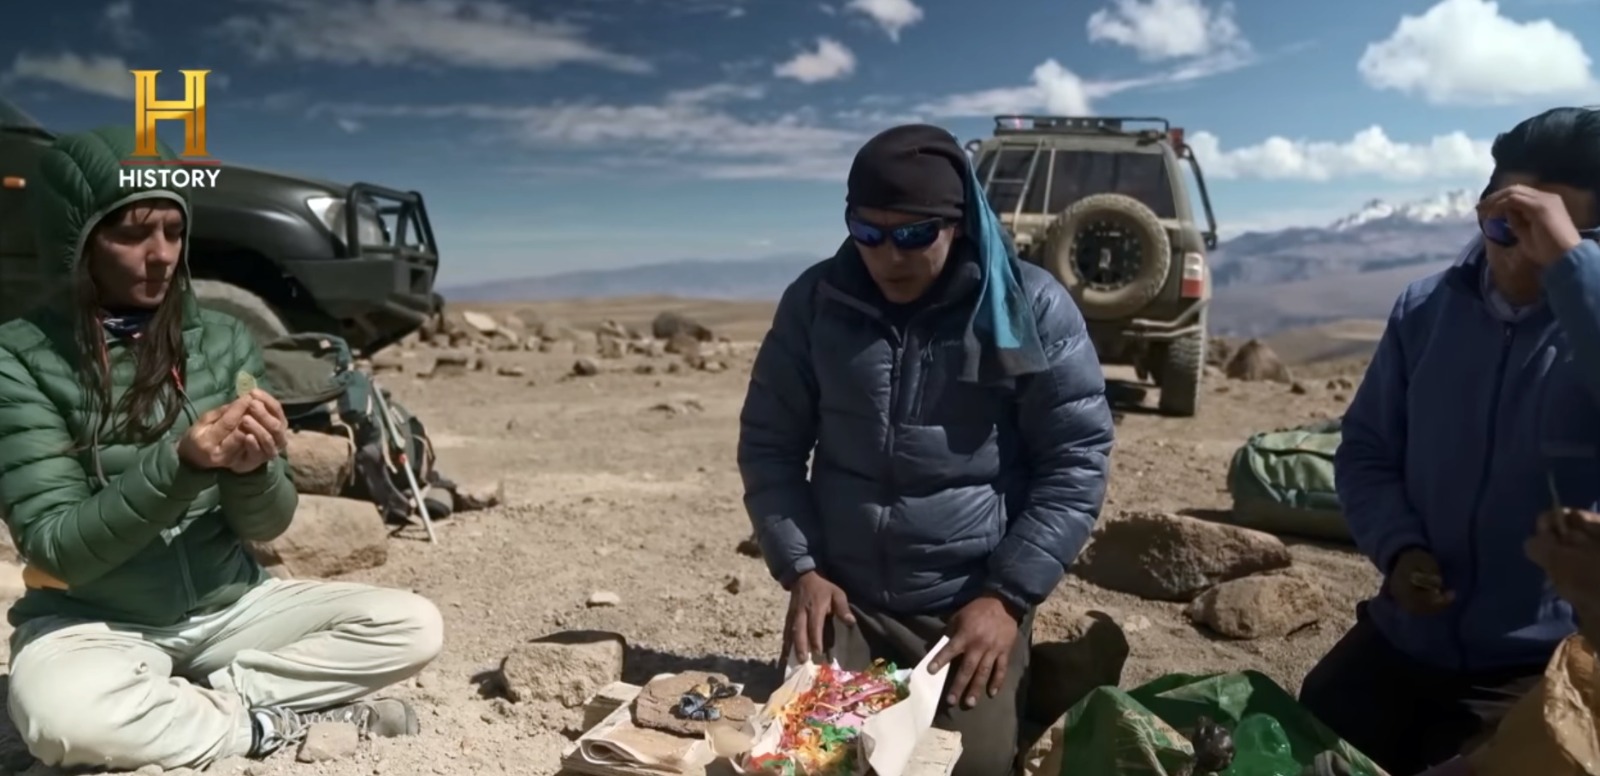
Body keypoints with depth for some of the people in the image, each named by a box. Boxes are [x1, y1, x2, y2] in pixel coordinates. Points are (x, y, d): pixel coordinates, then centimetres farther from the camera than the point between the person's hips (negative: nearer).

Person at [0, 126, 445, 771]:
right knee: (60, 713, -37)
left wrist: (251, 470, -25)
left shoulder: (223, 341, -3)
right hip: (92, 621, -2)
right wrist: (179, 466, -32)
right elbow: (54, 548, -17)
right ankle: (276, 724, -14)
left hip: (229, 606, 3)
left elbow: (266, 524, -1)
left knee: (414, 625, -15)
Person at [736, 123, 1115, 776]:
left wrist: (1008, 596, -11)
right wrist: (799, 568, -6)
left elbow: (1076, 460, -4)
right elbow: (768, 443, 5)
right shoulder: (814, 301, 0)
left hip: (974, 606, -2)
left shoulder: (1031, 308, -6)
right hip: (842, 600, 2)